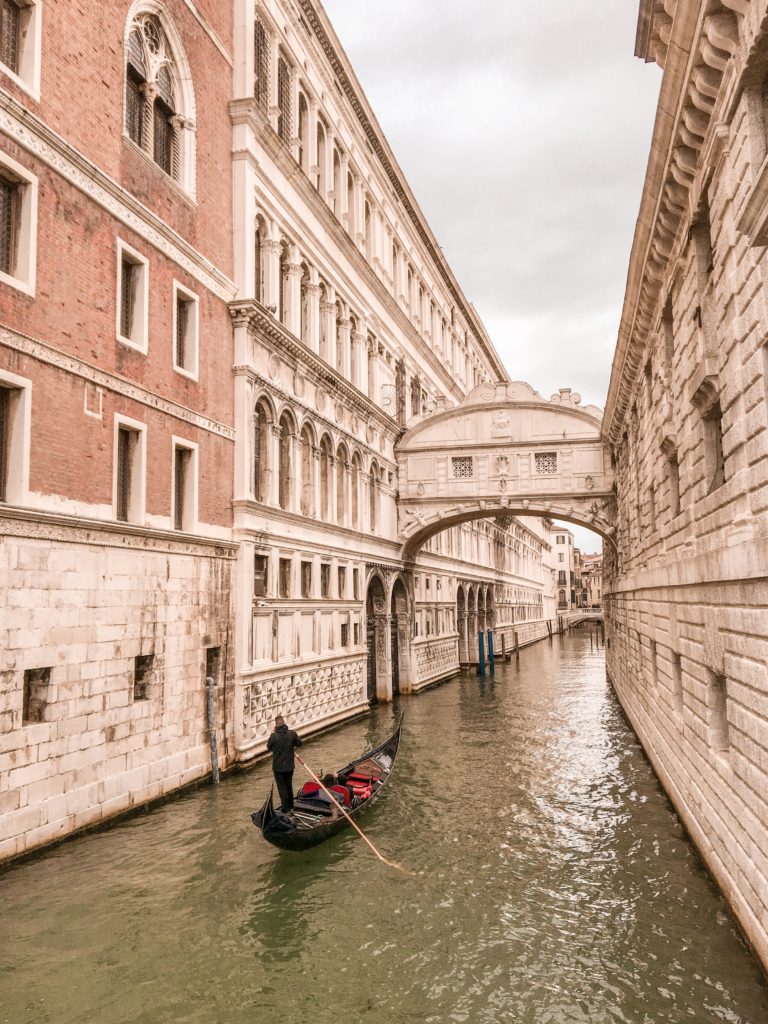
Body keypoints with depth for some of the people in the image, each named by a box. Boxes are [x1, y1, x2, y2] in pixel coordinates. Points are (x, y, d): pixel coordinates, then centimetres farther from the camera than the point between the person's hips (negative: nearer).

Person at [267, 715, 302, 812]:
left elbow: (269, 747, -5)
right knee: (289, 785, 23)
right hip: (289, 765, 3)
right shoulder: (292, 734, -13)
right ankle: (290, 804, 36)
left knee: (282, 786, 10)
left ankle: (285, 807, 11)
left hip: (278, 766, -3)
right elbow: (299, 743, 2)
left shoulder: (274, 736, -21)